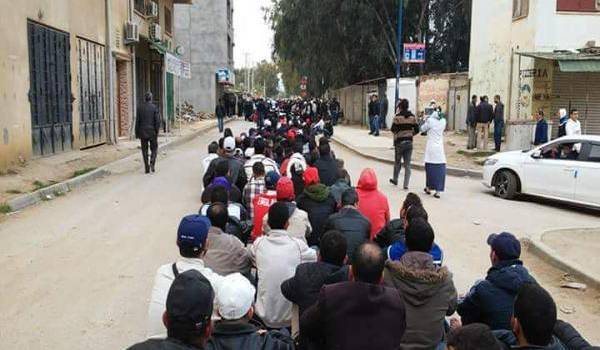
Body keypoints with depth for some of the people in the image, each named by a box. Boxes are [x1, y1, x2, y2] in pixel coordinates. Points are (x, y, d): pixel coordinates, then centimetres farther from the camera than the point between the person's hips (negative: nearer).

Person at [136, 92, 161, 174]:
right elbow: (157, 121, -10)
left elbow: (137, 121, -1)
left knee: (145, 150, 9)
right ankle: (152, 163, -8)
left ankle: (147, 168, 7)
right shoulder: (154, 108, -6)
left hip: (143, 132, 1)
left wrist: (137, 133, 5)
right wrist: (157, 132, -3)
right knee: (154, 149, 13)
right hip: (152, 132, -1)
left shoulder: (140, 107, -1)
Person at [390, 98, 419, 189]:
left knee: (397, 162, 16)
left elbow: (393, 129, -12)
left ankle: (395, 179, 32)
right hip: (409, 142, 3)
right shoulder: (413, 117, 2)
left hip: (399, 142, -3)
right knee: (407, 164, 5)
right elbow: (416, 130, 1)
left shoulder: (398, 116, -11)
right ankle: (406, 184, 1)